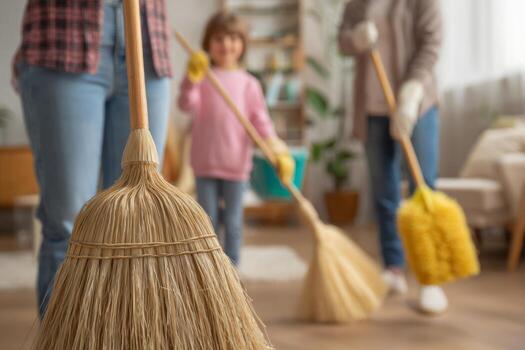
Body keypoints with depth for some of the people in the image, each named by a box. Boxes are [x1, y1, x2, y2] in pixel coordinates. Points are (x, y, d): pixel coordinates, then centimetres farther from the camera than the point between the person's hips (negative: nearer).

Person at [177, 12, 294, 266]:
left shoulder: (248, 83, 1)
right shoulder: (201, 77, 3)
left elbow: (260, 119, -3)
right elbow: (187, 106, -11)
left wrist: (275, 147, -16)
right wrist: (192, 80, -26)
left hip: (236, 164, 0)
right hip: (205, 162, 1)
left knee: (233, 223, 7)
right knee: (208, 222, 9)